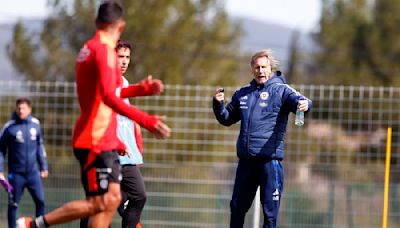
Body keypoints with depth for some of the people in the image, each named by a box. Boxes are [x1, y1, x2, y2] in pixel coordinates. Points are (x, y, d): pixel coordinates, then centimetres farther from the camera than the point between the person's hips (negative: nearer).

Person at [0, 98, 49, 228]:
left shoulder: (35, 124, 3)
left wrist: (44, 167, 15)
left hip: (33, 173, 3)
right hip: (16, 173, -3)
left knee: (40, 201, 0)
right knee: (13, 204, 3)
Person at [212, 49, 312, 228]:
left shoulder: (281, 90, -2)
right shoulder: (242, 93, 14)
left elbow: (298, 100, -21)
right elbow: (227, 119, 23)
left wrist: (304, 104, -45)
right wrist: (218, 104, 3)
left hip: (270, 158, -5)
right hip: (245, 159, 5)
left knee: (270, 209, -3)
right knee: (237, 206, 14)